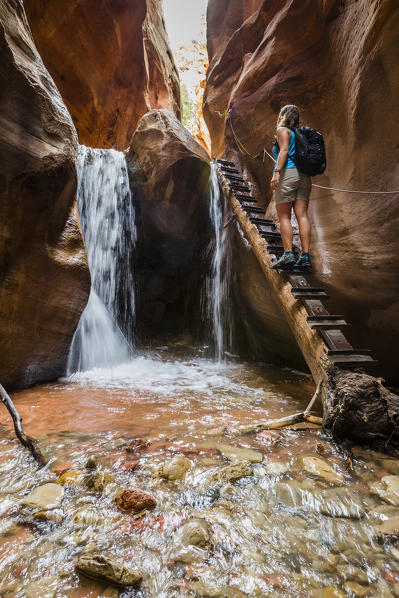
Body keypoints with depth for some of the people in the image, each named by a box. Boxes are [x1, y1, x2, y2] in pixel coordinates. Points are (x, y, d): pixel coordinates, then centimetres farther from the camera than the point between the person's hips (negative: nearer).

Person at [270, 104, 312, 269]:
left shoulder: (282, 130, 8)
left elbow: (284, 150, -9)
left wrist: (276, 172, -17)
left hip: (287, 173, -6)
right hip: (304, 175, 6)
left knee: (284, 216, -7)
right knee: (302, 215, -4)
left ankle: (288, 254, -17)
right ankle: (305, 256, -10)